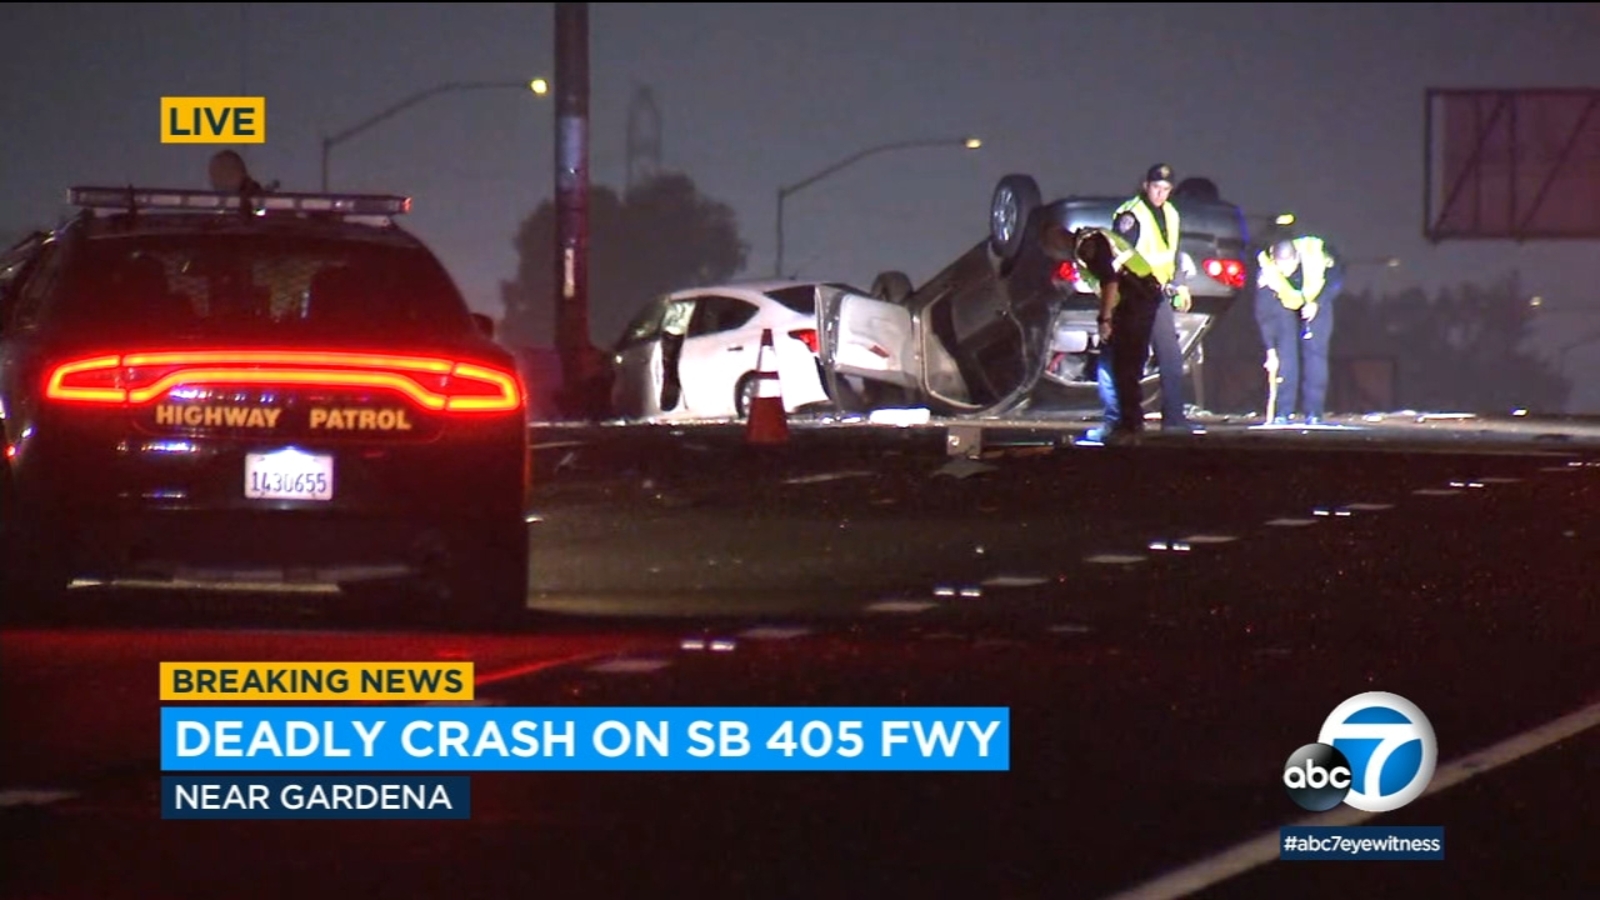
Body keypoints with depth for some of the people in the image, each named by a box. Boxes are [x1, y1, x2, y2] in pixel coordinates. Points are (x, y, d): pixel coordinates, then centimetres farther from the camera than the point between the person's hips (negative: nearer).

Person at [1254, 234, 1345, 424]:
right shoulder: (1267, 271, -32)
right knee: (1285, 357, -13)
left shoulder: (1316, 253, -33)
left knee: (1315, 353, -11)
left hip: (1316, 301, 0)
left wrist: (1318, 303, -27)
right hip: (1285, 306, 0)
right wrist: (1270, 349, -28)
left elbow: (1336, 279, -15)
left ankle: (1313, 414, -7)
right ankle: (1282, 414, -8)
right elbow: (1264, 313, -25)